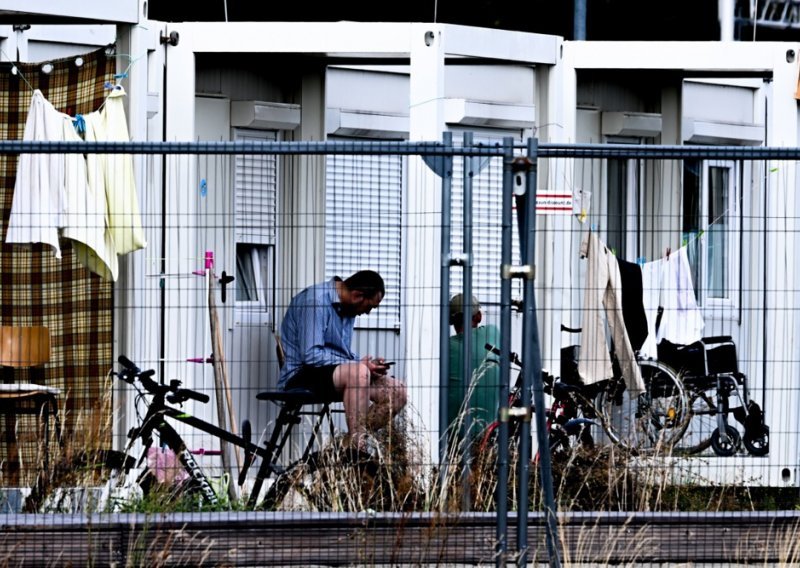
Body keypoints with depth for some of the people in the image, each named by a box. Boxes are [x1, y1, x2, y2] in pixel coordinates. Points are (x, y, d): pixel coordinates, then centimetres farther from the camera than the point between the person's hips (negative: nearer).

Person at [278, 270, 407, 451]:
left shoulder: (347, 308, 14)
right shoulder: (315, 300, -16)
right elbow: (311, 355, -23)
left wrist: (367, 363, 1)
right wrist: (359, 363, -19)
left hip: (336, 372, 9)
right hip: (301, 377, -9)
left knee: (397, 391, -7)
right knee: (357, 372, -37)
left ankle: (354, 443, -10)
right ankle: (357, 450, -34)